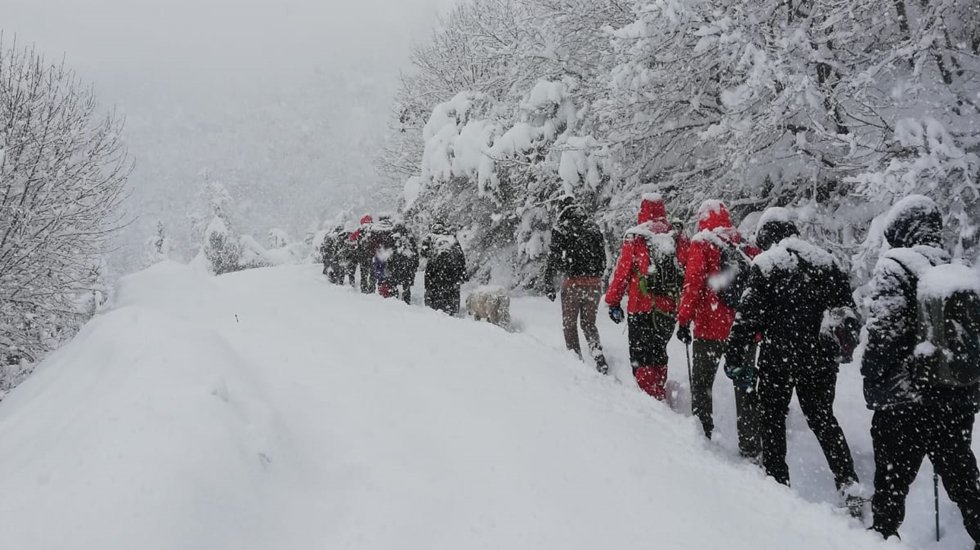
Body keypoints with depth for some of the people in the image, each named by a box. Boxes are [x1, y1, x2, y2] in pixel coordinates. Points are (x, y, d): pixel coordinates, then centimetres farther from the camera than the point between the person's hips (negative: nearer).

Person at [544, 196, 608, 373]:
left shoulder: (561, 229, -4)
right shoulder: (593, 228, 10)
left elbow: (554, 259, -7)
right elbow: (603, 259, 12)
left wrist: (549, 284, -4)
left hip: (573, 282, -4)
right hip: (594, 283, 4)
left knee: (569, 324, 12)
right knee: (589, 323, 17)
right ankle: (598, 355, -2)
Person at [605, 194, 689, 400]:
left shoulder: (635, 239, -9)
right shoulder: (679, 239, 3)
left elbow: (622, 272, -5)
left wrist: (613, 302, 5)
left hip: (641, 308, -4)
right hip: (669, 309, 5)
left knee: (641, 355, 3)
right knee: (659, 352, 19)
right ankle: (661, 395, 28)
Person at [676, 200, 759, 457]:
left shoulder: (702, 245, -4)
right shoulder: (748, 247, 8)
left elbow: (693, 284, -13)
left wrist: (684, 319, -9)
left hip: (710, 327, -4)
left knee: (701, 383, 12)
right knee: (745, 387, 12)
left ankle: (702, 436, 13)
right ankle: (750, 446, 15)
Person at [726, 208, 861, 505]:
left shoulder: (765, 264, -9)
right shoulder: (825, 260, 6)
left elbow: (747, 316, -13)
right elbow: (847, 309, 12)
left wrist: (735, 358, -8)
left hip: (778, 358, -4)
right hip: (820, 358, 5)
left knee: (772, 419, 13)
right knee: (823, 419, 17)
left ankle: (777, 481, 13)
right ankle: (849, 486, 10)